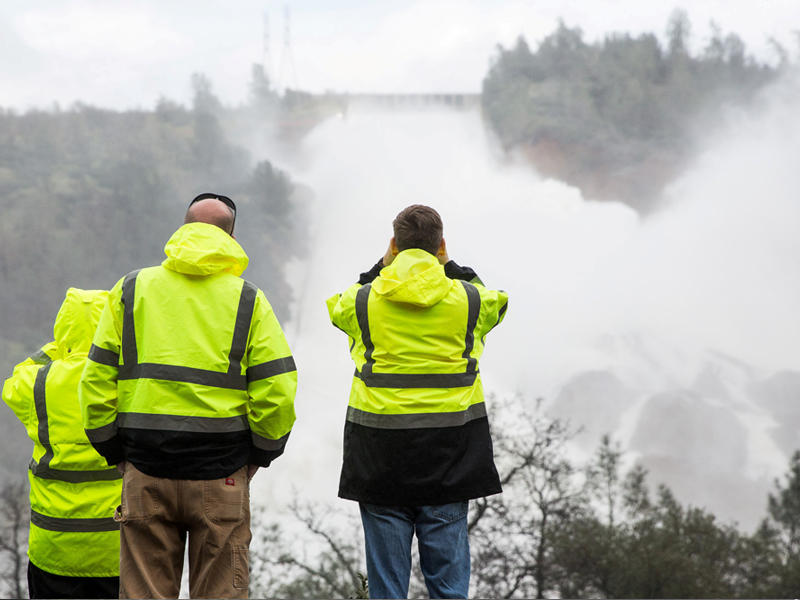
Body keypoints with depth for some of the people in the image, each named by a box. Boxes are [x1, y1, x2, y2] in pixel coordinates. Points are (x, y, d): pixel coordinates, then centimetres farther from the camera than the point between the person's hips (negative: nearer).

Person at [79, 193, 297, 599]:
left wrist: (114, 451, 12)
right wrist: (260, 454, 9)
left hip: (145, 473, 1)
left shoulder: (131, 289, 7)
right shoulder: (247, 299, 2)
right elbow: (277, 390, -5)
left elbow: (96, 382, 4)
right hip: (220, 474, -1)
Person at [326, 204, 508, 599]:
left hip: (380, 447, 0)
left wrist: (382, 267, 17)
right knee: (447, 561, 5)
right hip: (449, 446, 0)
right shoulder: (468, 299, -1)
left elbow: (339, 309, 21)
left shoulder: (362, 300, -2)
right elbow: (496, 303, 22)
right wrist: (449, 267, 21)